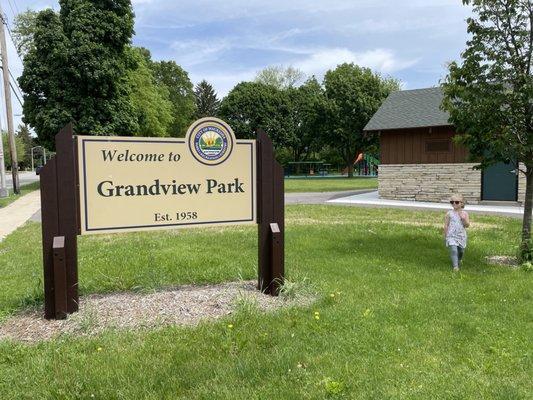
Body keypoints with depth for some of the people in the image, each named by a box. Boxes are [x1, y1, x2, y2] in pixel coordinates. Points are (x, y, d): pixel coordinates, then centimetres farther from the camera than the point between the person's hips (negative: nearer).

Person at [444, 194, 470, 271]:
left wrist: (464, 219, -23)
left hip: (461, 236, 2)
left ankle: (458, 262, 44)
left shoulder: (464, 213, -1)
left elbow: (467, 225, -5)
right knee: (453, 250, -16)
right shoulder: (449, 213, -4)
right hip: (452, 236, -2)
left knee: (461, 251, 16)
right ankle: (455, 266, -15)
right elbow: (446, 225, 2)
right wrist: (446, 236, 3)